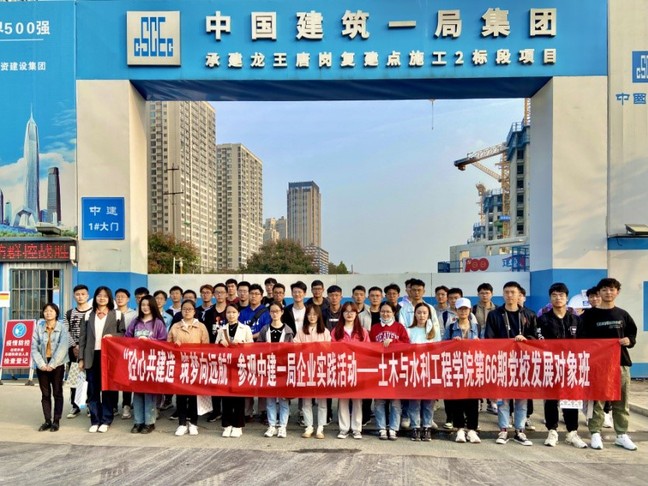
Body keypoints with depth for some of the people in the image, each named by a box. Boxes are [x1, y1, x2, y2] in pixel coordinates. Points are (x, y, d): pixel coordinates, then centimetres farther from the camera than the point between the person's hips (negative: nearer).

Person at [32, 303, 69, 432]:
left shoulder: (62, 327, -5)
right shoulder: (38, 327, 2)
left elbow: (63, 347, -12)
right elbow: (34, 347, -1)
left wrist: (52, 364, -15)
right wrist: (41, 364, -10)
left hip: (57, 365, -2)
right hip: (42, 365, 3)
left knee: (57, 393, 3)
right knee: (45, 394, 8)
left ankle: (56, 421, 9)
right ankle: (47, 421, 16)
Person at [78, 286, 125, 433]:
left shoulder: (117, 314, 3)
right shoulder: (88, 315, 10)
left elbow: (123, 334, 5)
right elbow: (82, 338, 8)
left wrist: (112, 336, -16)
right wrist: (81, 358, 3)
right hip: (92, 357, 2)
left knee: (108, 389, 3)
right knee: (92, 390, 6)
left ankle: (106, 420, 12)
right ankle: (95, 421, 15)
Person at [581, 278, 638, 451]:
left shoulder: (623, 314, 9)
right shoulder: (590, 314, -1)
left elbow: (633, 333, 15)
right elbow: (582, 338, -1)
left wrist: (629, 341, -6)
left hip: (620, 362, 3)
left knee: (621, 400, 9)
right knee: (596, 399, 1)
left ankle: (622, 435, 20)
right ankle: (595, 434, 8)